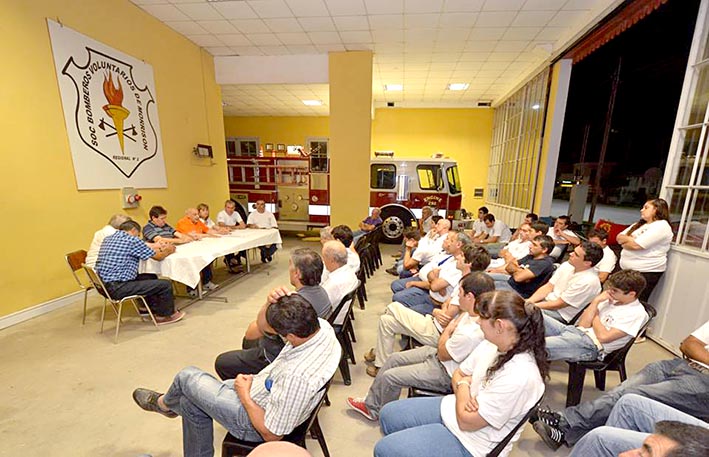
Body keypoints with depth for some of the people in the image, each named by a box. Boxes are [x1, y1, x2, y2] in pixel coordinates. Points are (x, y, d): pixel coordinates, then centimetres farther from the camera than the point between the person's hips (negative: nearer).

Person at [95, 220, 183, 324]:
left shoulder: (108, 239, 13)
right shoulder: (132, 240, -13)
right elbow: (158, 256, -3)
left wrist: (155, 246, 30)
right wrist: (168, 250, 16)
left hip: (103, 286, 10)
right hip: (117, 288, -10)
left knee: (151, 277, 22)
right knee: (165, 284, -10)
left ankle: (156, 310, 28)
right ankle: (165, 315, 14)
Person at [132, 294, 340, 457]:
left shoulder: (296, 377, -42)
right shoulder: (321, 324, -19)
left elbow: (271, 435, -24)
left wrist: (244, 395, -16)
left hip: (254, 419, -7)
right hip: (263, 389, 8)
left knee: (187, 377, 7)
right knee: (190, 403, 20)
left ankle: (165, 404, 43)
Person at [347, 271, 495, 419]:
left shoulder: (471, 334, -37)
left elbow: (442, 354, -20)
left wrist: (448, 330, -9)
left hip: (445, 374, -9)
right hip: (440, 352, 9)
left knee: (389, 376, -5)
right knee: (394, 358, 11)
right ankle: (371, 405, 28)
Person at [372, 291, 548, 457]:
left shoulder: (519, 377, -33)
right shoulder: (492, 342, -9)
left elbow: (467, 421, -25)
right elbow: (458, 375, 4)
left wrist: (463, 387, -9)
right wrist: (463, 393, -16)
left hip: (471, 442, -7)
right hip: (453, 408, 7)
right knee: (388, 414, 11)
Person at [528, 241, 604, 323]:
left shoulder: (589, 281, -22)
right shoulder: (567, 265, -1)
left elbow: (558, 304, -19)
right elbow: (548, 287, 3)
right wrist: (528, 301, -10)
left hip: (561, 315, -7)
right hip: (546, 302, 7)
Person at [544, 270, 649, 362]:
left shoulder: (637, 313, -3)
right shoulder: (610, 300, 16)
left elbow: (603, 336, -12)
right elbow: (582, 325, 7)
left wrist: (595, 316, 3)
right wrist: (595, 301, 1)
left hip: (591, 346, -7)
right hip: (575, 330, 7)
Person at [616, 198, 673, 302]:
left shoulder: (661, 226, -10)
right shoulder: (639, 224, 15)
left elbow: (636, 245, -20)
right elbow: (619, 237, 10)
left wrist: (624, 242, -1)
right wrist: (630, 239, -10)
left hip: (646, 272, -7)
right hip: (626, 269, 8)